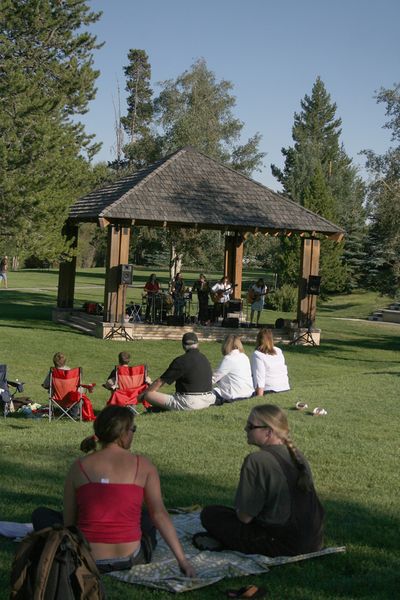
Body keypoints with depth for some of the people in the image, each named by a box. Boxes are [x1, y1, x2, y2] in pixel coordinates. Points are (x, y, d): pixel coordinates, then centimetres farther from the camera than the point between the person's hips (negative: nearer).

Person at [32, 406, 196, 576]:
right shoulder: (143, 465, -1)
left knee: (40, 515, 22)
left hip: (86, 561, -2)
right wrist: (182, 559, 0)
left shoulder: (79, 467, 1)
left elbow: (68, 521, 6)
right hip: (130, 559, 2)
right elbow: (159, 514, -3)